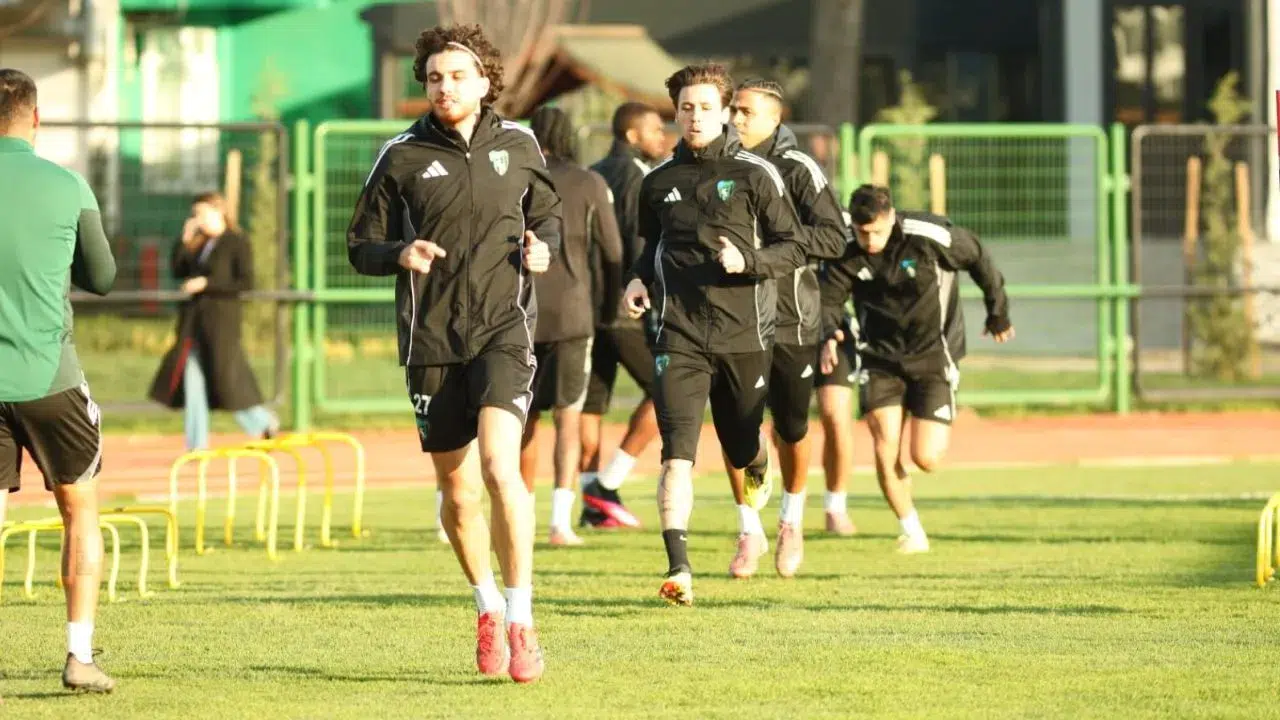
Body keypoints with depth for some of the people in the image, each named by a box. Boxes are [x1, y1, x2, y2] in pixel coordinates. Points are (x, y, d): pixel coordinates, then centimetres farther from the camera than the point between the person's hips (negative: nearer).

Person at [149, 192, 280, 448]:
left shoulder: (238, 244, -6)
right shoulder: (199, 244, 13)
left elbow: (246, 282, -13)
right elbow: (177, 271, 10)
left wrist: (206, 284, -16)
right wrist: (184, 240, 0)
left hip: (221, 319, -6)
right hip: (193, 319, 7)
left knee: (228, 379, -3)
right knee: (191, 381, 0)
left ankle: (265, 424, 21)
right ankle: (197, 446, 3)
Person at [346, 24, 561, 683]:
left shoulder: (517, 144, 5)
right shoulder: (401, 156, 2)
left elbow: (547, 212, 21)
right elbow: (360, 246, 6)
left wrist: (543, 246, -1)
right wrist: (399, 253, -16)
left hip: (504, 332, -1)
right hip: (431, 342, 1)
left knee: (499, 467, -21)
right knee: (457, 492, 8)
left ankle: (521, 621, -12)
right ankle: (486, 605, 32)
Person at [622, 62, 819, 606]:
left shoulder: (755, 175, 0)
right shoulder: (659, 183, 10)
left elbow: (796, 247, 0)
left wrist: (749, 262, -17)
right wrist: (639, 278, 5)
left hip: (744, 332, -1)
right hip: (680, 333, 1)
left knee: (742, 448, 13)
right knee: (677, 451, -15)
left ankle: (759, 469, 52)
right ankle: (678, 568, -19)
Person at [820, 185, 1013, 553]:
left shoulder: (932, 237, -19)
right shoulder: (847, 252, -11)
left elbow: (979, 259, -3)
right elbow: (828, 299, -5)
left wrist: (998, 313, 11)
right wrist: (829, 335, -29)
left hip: (932, 355, -2)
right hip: (879, 357, 2)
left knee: (926, 459, -7)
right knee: (885, 451, -11)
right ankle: (912, 532, 9)